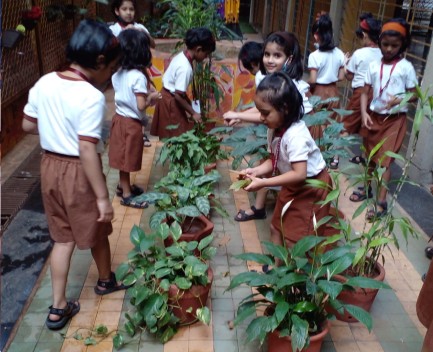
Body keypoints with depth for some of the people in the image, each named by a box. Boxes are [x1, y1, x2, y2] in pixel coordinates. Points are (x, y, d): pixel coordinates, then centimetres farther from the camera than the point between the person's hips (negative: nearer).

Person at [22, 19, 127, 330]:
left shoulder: (44, 83, 0)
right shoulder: (92, 97, -23)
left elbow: (28, 125, 9)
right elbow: (87, 151, -26)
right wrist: (103, 197, -20)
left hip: (50, 165, 7)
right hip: (78, 172, -6)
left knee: (63, 237, 18)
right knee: (96, 231, 19)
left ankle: (58, 307, 24)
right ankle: (106, 281, 45)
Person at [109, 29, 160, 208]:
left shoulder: (117, 73, 1)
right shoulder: (138, 76, -23)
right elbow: (141, 106, -24)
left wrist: (146, 90, 8)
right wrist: (152, 96, -6)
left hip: (119, 118, 8)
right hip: (131, 123, -8)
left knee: (123, 157, 20)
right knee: (127, 158, 4)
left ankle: (123, 186, 37)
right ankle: (127, 195, 18)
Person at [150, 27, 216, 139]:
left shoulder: (182, 56, -1)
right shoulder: (185, 68, -28)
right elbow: (179, 95, -26)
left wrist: (188, 102, 15)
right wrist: (193, 113, -18)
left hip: (168, 96, 9)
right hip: (171, 101, -9)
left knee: (169, 135, 20)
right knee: (177, 136, 3)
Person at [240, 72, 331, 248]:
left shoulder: (295, 136, -33)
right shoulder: (274, 129, -7)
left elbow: (299, 174, -37)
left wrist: (263, 183, -36)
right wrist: (256, 171, -17)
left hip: (311, 188, -8)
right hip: (292, 186, 9)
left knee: (294, 238, 0)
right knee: (276, 227, 17)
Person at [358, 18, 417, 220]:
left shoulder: (406, 67, -7)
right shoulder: (374, 65, 2)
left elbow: (414, 95, -3)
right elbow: (365, 92, 3)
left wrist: (399, 99, -23)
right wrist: (364, 113, -12)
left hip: (394, 119, -4)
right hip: (374, 117, 4)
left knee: (384, 159, -7)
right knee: (371, 156, 15)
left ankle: (381, 203, -2)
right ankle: (368, 187, 35)